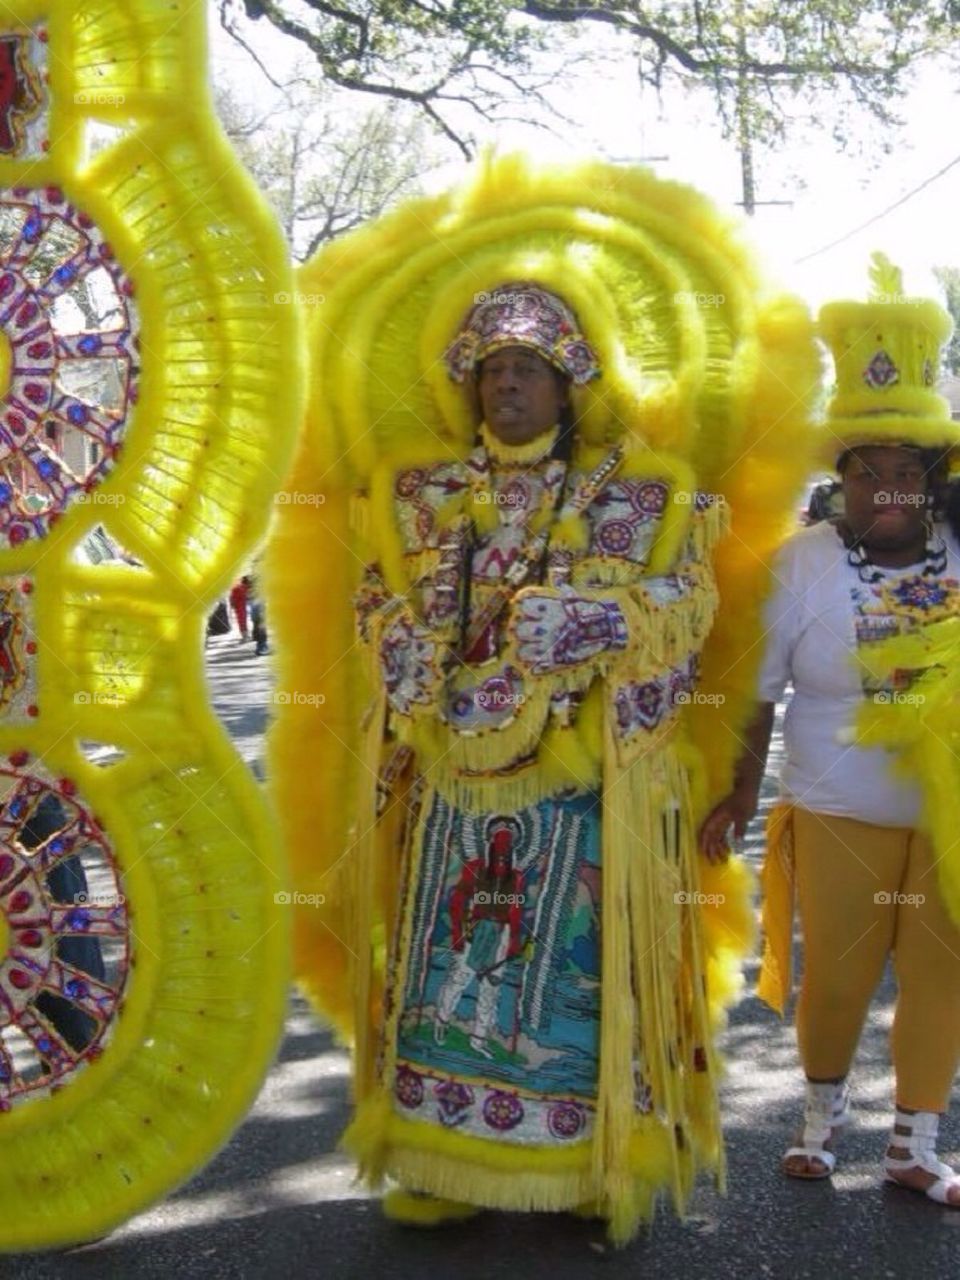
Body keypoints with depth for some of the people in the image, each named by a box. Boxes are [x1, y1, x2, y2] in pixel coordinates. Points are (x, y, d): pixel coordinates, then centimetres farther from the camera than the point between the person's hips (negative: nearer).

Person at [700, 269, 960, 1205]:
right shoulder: (804, 563, -5)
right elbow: (756, 686, -3)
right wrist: (740, 790, -6)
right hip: (839, 816, -2)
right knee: (835, 976, 8)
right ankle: (822, 1115, 34)